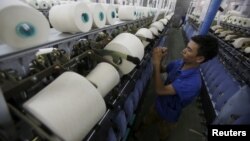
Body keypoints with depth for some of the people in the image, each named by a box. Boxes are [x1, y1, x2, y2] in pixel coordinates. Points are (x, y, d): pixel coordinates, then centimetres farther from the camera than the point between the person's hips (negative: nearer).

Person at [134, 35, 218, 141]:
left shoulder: (193, 82, -39)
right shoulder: (179, 63, -18)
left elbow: (160, 90, -40)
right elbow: (162, 70, -1)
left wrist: (156, 63, -40)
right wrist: (160, 59, -23)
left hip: (168, 115, -5)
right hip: (158, 104, 6)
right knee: (146, 122, 33)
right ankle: (136, 132, 63)